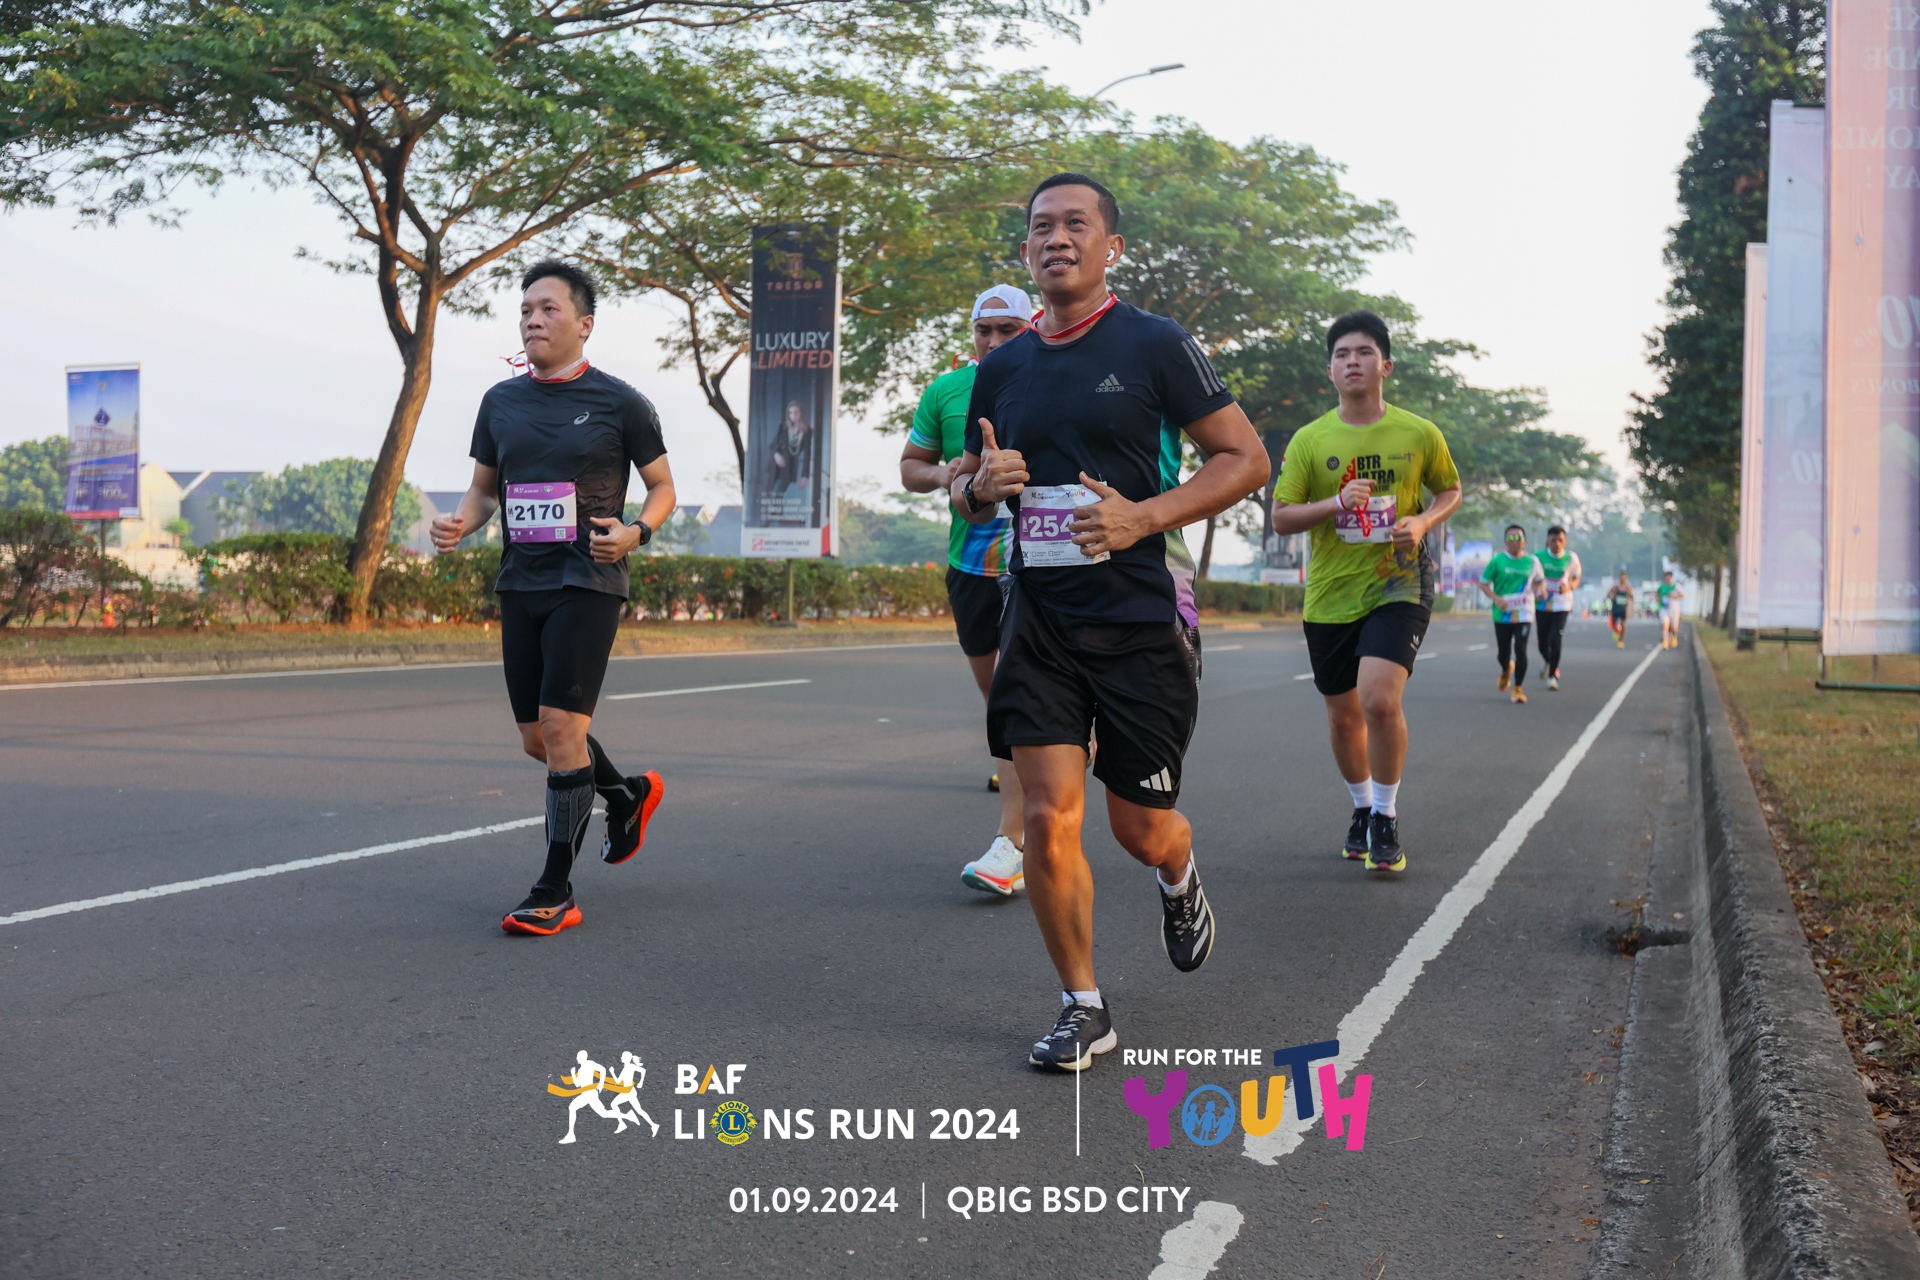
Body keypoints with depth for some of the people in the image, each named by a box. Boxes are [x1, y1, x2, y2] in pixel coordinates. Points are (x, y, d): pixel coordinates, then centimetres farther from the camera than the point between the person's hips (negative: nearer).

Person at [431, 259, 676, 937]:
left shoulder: (619, 403, -2)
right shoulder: (500, 401, 11)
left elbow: (663, 486, 7)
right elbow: (485, 487, 20)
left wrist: (635, 532, -13)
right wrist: (460, 523, -2)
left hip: (588, 582, -6)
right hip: (520, 583, 6)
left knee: (561, 725, -15)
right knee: (536, 739, 9)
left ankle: (556, 892, -5)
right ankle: (628, 793, 39)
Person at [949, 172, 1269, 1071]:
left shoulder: (1154, 346, -3)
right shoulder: (1002, 369, 10)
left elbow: (1247, 460, -4)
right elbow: (964, 493, 20)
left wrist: (1145, 516, -17)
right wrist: (980, 485, -5)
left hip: (1142, 618, -3)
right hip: (1038, 619, 3)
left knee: (1140, 828, 6)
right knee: (1048, 818, -8)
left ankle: (1179, 881, 43)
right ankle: (1082, 1008, 9)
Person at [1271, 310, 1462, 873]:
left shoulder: (1419, 434, -1)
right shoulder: (1309, 441, -1)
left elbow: (1451, 490, 14)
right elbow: (1281, 517, -1)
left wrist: (1422, 522, -7)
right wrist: (1336, 503, -18)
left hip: (1399, 585, -2)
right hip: (1330, 595, 3)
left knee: (1379, 699, -22)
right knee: (1343, 716, 12)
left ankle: (1386, 819, -2)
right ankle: (1362, 810, 38)